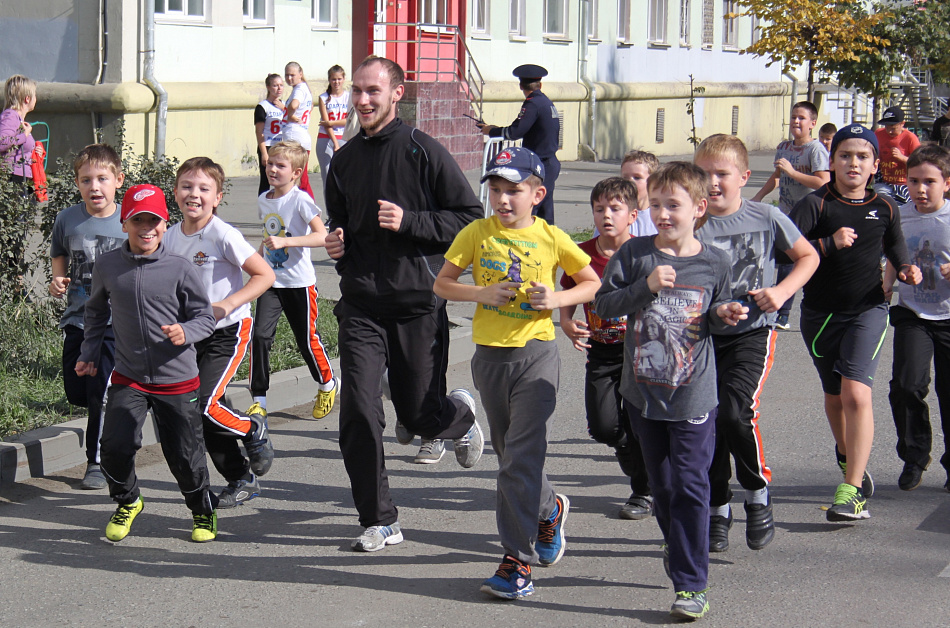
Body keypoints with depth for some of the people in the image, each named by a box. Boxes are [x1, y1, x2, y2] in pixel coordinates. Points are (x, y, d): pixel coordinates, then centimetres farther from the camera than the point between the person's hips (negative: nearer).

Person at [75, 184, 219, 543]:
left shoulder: (179, 270, -10)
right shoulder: (107, 266, -1)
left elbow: (206, 317, -3)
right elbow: (96, 311, 18)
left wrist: (186, 332, -23)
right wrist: (89, 353, 14)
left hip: (177, 380, -2)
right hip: (128, 377, 2)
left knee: (185, 456, 5)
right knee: (114, 446, -10)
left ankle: (204, 511, 33)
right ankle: (127, 503, 20)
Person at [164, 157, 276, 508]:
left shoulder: (222, 235, -18)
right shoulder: (170, 237, 1)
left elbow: (265, 275, -16)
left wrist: (226, 305, -23)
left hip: (228, 331, -6)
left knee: (206, 405, -17)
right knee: (206, 412, 6)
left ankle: (254, 431, 13)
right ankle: (241, 480, 23)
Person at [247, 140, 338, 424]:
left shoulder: (300, 200, -14)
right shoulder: (263, 200, 7)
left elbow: (322, 236, -24)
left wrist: (284, 242, -31)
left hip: (299, 283, -5)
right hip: (270, 282, 5)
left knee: (307, 339, 4)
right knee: (260, 335, -10)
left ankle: (328, 384, 32)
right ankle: (259, 401, -4)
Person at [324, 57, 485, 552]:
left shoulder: (424, 151, -5)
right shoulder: (345, 161, 11)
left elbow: (470, 218, -6)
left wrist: (409, 222, -16)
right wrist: (337, 245, 4)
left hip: (418, 302, -4)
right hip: (361, 305, 4)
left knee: (421, 418, 5)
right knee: (358, 415, -8)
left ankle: (462, 413, 43)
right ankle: (380, 522, 3)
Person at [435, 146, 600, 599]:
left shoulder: (551, 238, -3)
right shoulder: (477, 233, 1)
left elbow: (593, 283, 7)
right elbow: (442, 284, 5)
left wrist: (557, 299, -11)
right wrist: (481, 293, -12)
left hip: (536, 355, -4)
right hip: (489, 356, 4)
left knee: (521, 459, -11)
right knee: (509, 455, 16)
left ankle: (517, 560, -7)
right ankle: (549, 510, 43)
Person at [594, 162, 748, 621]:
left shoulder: (713, 262, -2)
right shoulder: (635, 253, -4)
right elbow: (604, 302, -5)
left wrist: (724, 314, -10)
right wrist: (645, 286, -18)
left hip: (693, 396, -2)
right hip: (643, 391, 2)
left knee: (690, 485, -6)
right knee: (661, 483, 15)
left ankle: (691, 583, -1)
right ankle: (678, 544, 42)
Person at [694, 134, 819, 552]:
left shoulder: (766, 218, -3)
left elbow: (808, 256, 11)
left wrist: (782, 290, -5)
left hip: (752, 333, -2)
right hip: (704, 334, 2)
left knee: (734, 411, -22)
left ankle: (758, 492, 3)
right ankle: (717, 511, 22)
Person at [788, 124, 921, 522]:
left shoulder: (885, 208, 2)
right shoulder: (816, 205, -8)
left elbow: (896, 252, 19)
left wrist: (907, 273, -1)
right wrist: (829, 244, -29)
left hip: (868, 310, -1)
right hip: (821, 313, 1)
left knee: (856, 393, -18)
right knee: (834, 396, 16)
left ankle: (852, 491, -19)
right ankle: (847, 455, 46)